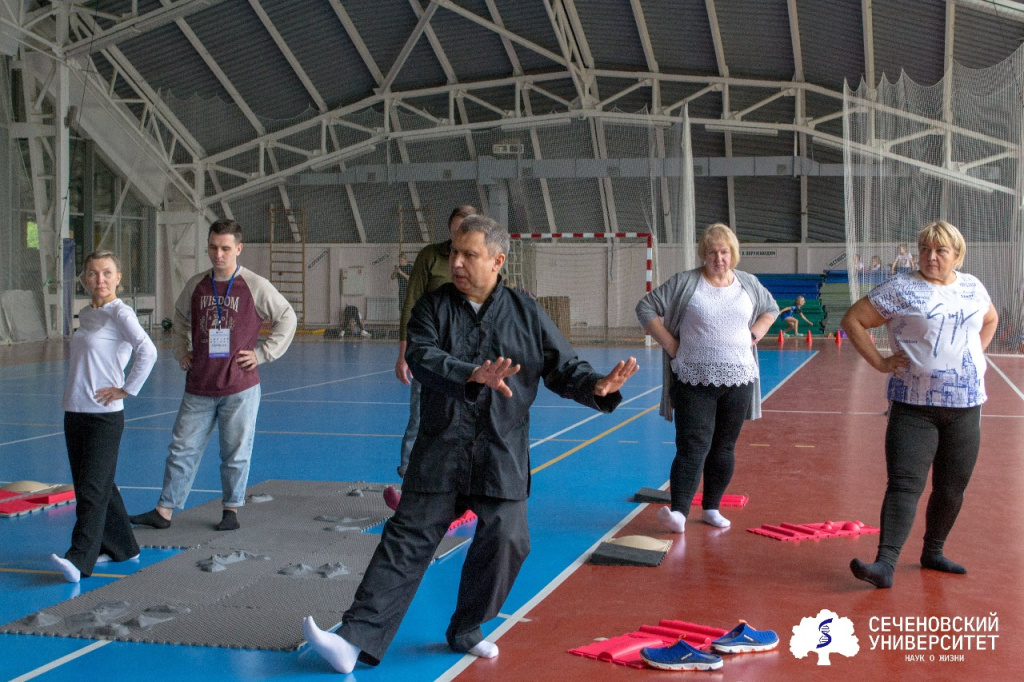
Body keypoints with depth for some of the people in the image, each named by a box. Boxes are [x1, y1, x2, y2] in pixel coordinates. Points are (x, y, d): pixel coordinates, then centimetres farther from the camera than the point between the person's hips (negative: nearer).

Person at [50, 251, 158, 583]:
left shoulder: (120, 313, -10)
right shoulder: (85, 315, 14)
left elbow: (148, 352, -23)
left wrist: (126, 390, -18)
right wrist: (77, 390, 14)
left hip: (104, 415, -8)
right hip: (74, 413, 8)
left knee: (92, 489, -10)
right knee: (93, 486, 13)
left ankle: (79, 559, -13)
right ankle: (121, 547, 25)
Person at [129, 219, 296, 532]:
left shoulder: (255, 286, -5)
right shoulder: (196, 285, 7)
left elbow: (287, 317, 3)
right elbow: (180, 317, 26)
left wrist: (263, 353, -2)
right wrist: (181, 351, 15)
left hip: (240, 387, -3)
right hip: (199, 387, 4)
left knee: (235, 453, 5)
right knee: (182, 449, 6)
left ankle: (231, 510, 19)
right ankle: (164, 511, 12)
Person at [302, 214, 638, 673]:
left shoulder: (526, 314, 4)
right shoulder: (433, 307, 2)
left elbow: (564, 368, 5)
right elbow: (422, 357, -16)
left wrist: (597, 387, -17)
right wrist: (473, 375, -33)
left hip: (502, 456, 1)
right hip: (441, 450, -1)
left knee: (506, 540, -3)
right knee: (408, 539, -3)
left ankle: (466, 630, 21)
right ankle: (357, 640, -5)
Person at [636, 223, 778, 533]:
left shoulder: (748, 284, 8)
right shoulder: (684, 282, -4)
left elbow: (771, 308, 26)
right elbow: (646, 308, -2)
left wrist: (753, 336, 9)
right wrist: (671, 345, -7)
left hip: (738, 379, 4)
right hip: (694, 381, -4)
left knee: (724, 448, 10)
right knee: (693, 446, -11)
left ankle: (711, 508, 21)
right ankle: (678, 512, -16)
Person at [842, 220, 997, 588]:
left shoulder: (973, 287, 10)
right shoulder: (901, 288, -5)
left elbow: (990, 319, 30)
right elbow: (852, 319, -4)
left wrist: (974, 356, 16)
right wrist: (879, 362, -8)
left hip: (965, 406, 5)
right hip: (914, 408, -5)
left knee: (952, 489, 11)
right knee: (904, 485, -12)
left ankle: (933, 552, 29)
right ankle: (885, 564, -16)